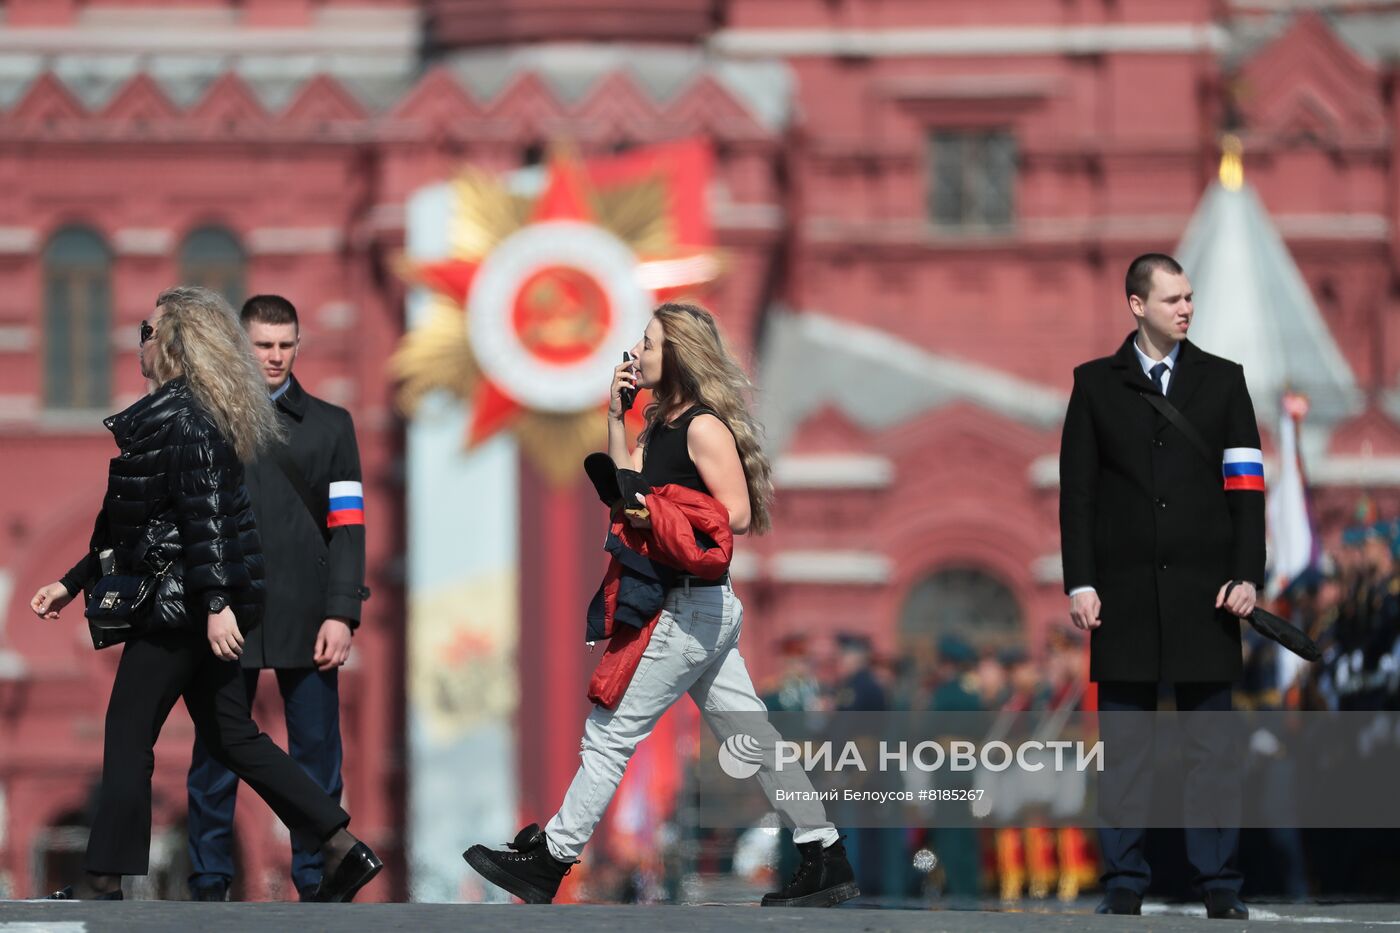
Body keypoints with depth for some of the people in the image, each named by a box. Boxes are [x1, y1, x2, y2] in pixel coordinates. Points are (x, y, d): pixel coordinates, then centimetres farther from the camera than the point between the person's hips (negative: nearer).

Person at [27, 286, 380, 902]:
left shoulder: (179, 418, -14)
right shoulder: (165, 414, 17)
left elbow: (206, 513, -23)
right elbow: (129, 525, 24)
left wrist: (216, 602, -29)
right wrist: (72, 584, 26)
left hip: (179, 604, -10)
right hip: (189, 605, 10)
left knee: (128, 735, -2)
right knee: (230, 736, 11)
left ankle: (105, 882, 2)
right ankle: (342, 848, 8)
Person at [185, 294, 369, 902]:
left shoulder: (329, 426, 11)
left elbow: (347, 527, 5)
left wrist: (341, 613, -5)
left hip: (305, 620, 0)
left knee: (317, 759, -1)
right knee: (215, 760, -1)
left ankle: (318, 885, 4)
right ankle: (208, 886, 5)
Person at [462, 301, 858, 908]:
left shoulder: (704, 427, -14)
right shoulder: (663, 425, 15)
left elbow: (736, 516, -20)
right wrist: (614, 414, 6)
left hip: (690, 607, -10)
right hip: (702, 608, 10)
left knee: (611, 732, -4)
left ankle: (549, 861, 2)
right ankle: (825, 863, 9)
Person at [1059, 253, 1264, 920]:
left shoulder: (1222, 381, 9)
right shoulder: (1096, 384, 7)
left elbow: (1246, 486, 5)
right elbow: (1076, 490, 5)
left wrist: (1246, 576, -4)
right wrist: (1079, 583, -2)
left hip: (1203, 590, 0)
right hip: (1124, 591, 0)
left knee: (1211, 743, 0)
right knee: (1123, 744, 2)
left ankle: (1218, 884, 3)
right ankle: (1125, 882, 7)